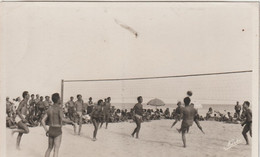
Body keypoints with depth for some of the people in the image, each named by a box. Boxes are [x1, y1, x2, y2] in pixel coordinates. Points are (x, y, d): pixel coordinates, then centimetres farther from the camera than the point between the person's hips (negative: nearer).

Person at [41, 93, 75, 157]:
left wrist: (46, 130, 11)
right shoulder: (59, 108, -14)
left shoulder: (49, 109, 6)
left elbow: (42, 121, 3)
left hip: (50, 131, 6)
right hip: (57, 132, -6)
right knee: (56, 150, -1)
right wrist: (71, 122, -17)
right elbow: (62, 119, -31)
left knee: (49, 148, 23)